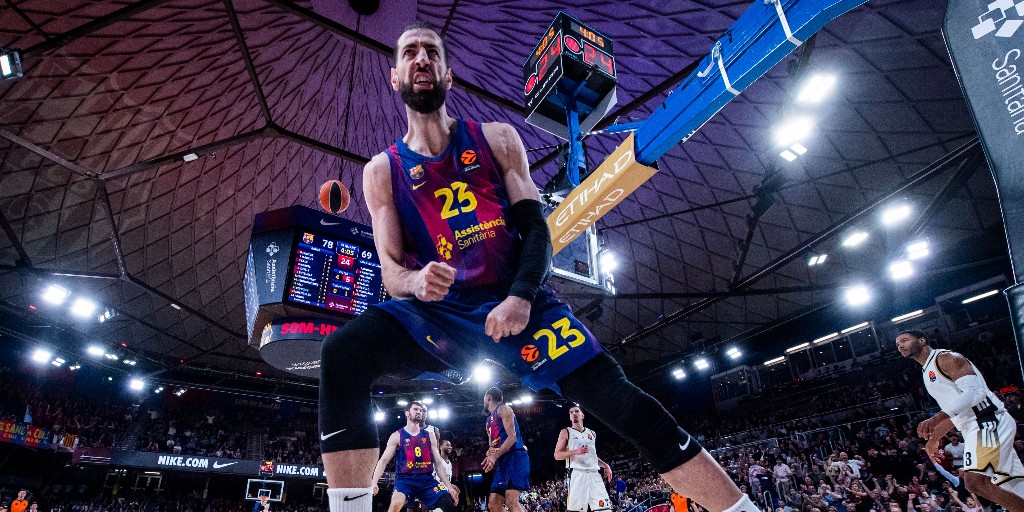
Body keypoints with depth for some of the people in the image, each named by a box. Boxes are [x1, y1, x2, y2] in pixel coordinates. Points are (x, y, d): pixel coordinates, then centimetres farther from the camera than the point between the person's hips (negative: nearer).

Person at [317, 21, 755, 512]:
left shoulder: (497, 139, 8)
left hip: (520, 302, 0)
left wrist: (521, 297, -17)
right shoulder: (382, 171, 7)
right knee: (342, 352, -26)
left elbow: (535, 226, 1)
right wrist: (415, 281, -23)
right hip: (442, 311, 1)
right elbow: (390, 271, 2)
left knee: (622, 403, -8)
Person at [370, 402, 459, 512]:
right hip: (406, 479, -3)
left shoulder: (430, 436, 12)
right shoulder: (397, 436, 3)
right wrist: (374, 483, -18)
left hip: (427, 479, 3)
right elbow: (383, 461, -2)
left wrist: (449, 486, 7)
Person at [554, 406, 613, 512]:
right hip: (577, 474, -5)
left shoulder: (592, 433, 20)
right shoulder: (566, 432, 5)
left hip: (594, 474, 5)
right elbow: (557, 455, -1)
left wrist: (605, 465, 12)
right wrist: (575, 452, -15)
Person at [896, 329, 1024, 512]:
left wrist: (936, 418, -30)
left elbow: (974, 392, -22)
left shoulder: (946, 358, -7)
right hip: (975, 429, 10)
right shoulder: (927, 372, 21)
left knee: (975, 481, -23)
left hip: (989, 422, -10)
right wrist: (935, 438, 22)